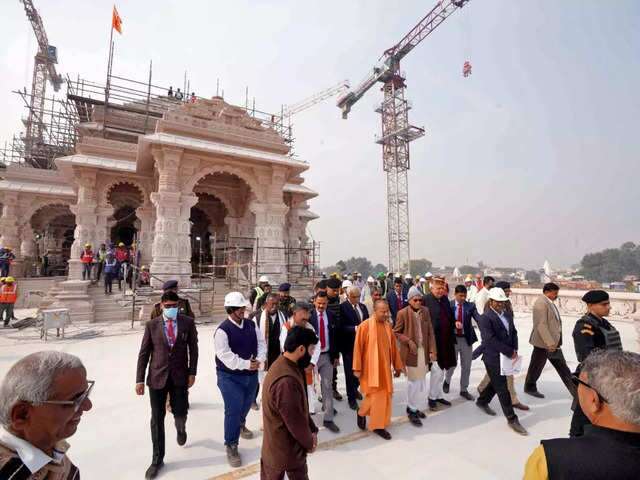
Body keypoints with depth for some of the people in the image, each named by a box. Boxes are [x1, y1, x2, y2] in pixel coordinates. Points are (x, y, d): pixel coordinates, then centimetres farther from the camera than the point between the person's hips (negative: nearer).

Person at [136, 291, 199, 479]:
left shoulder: (188, 323, -6)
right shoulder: (152, 325, -5)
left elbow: (193, 349, 0)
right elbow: (144, 353, -1)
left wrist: (192, 372, -3)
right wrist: (139, 379, -4)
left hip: (180, 376, 0)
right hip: (157, 377, 0)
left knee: (180, 413, 9)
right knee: (157, 419, 8)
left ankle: (180, 428, 47)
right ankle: (157, 459, 27)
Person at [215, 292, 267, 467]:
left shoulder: (251, 325, -1)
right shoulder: (223, 330, -19)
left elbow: (261, 343, 0)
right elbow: (225, 356, -24)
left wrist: (259, 360, -18)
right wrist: (246, 364, -25)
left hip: (251, 374, 6)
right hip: (230, 376, -5)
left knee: (246, 405, 24)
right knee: (233, 410, -4)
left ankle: (240, 424, 55)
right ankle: (231, 446, 16)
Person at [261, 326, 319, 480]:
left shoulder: (286, 365, -3)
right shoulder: (286, 381, -36)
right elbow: (295, 421, -25)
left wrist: (312, 430, 1)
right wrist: (309, 443, -8)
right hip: (284, 447, -9)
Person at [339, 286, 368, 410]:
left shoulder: (363, 307, 8)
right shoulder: (342, 307, -13)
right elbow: (341, 327, -19)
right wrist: (355, 328, -27)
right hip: (349, 344, -5)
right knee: (350, 372, 6)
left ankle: (354, 389, 43)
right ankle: (352, 398, 24)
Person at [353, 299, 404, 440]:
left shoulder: (388, 326, 2)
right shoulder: (365, 326, -16)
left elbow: (393, 347, 8)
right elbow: (358, 348, -12)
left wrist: (397, 366, 10)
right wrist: (357, 368, -11)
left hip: (384, 367, 6)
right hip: (370, 367, -6)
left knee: (384, 395, 10)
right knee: (375, 395, 0)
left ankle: (378, 425, 28)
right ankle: (362, 413, 29)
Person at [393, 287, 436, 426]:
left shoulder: (425, 311, 1)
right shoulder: (403, 313, -12)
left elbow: (430, 332, 4)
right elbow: (396, 332, -5)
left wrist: (432, 350, -1)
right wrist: (408, 341, -17)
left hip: (424, 350, 5)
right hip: (411, 352, -5)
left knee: (422, 381, 14)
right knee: (414, 381, 2)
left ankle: (417, 407, 32)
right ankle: (412, 410, 19)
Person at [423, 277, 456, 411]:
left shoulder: (445, 299, 8)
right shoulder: (426, 300, -14)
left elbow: (450, 317, 17)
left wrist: (451, 333, 6)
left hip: (445, 341, 7)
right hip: (433, 341, -7)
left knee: (442, 369, 16)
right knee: (436, 370, -3)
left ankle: (439, 395, 31)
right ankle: (432, 397, 15)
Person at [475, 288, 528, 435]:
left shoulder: (507, 316, 8)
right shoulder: (485, 318, -17)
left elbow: (514, 332, 11)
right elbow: (490, 340, -23)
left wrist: (515, 349, -5)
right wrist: (510, 352, -19)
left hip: (506, 357, 8)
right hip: (493, 358, -8)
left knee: (496, 383, 22)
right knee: (502, 388, 1)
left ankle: (482, 401, 42)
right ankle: (512, 419, 13)